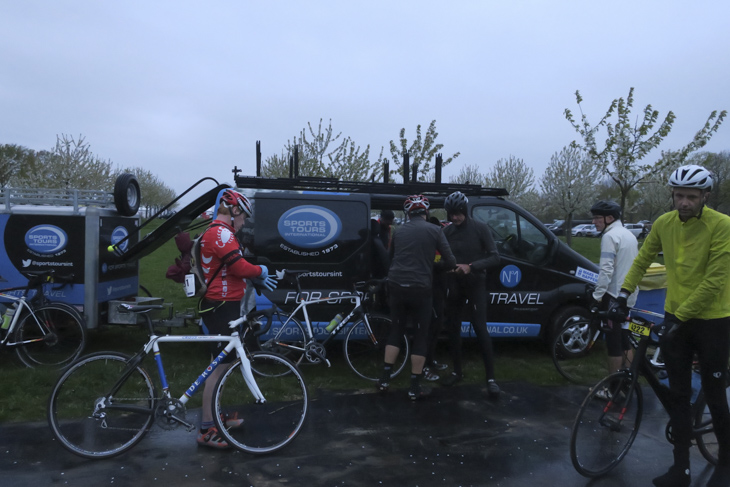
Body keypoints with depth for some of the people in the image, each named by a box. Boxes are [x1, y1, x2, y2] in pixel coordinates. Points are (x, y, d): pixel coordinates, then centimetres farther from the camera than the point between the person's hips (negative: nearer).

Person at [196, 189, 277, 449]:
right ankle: (206, 429, 1)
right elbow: (240, 267, -23)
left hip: (223, 305, 11)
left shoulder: (215, 231, 18)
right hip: (221, 307, -11)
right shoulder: (221, 232, -17)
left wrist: (257, 278, 21)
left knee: (223, 362, 18)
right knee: (220, 365, -6)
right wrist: (261, 271, -4)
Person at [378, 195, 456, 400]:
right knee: (421, 336, 9)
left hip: (396, 286, 4)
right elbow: (450, 262, -1)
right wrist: (433, 265, 19)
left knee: (396, 330, 19)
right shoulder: (434, 230, -1)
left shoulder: (400, 232, 11)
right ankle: (415, 387, 13)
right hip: (419, 288, -4)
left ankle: (385, 379, 18)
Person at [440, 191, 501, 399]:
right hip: (454, 284, 4)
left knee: (480, 329, -9)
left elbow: (494, 257, -12)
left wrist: (471, 267, -24)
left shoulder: (480, 228, -8)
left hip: (476, 284, -4)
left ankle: (490, 378, -1)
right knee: (452, 327, 9)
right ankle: (457, 371, 25)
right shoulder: (447, 231, 1)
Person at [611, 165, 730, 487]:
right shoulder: (664, 224, -2)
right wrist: (623, 294, -1)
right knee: (678, 395, 8)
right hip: (675, 319, 4)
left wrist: (679, 316, -19)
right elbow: (642, 260, 9)